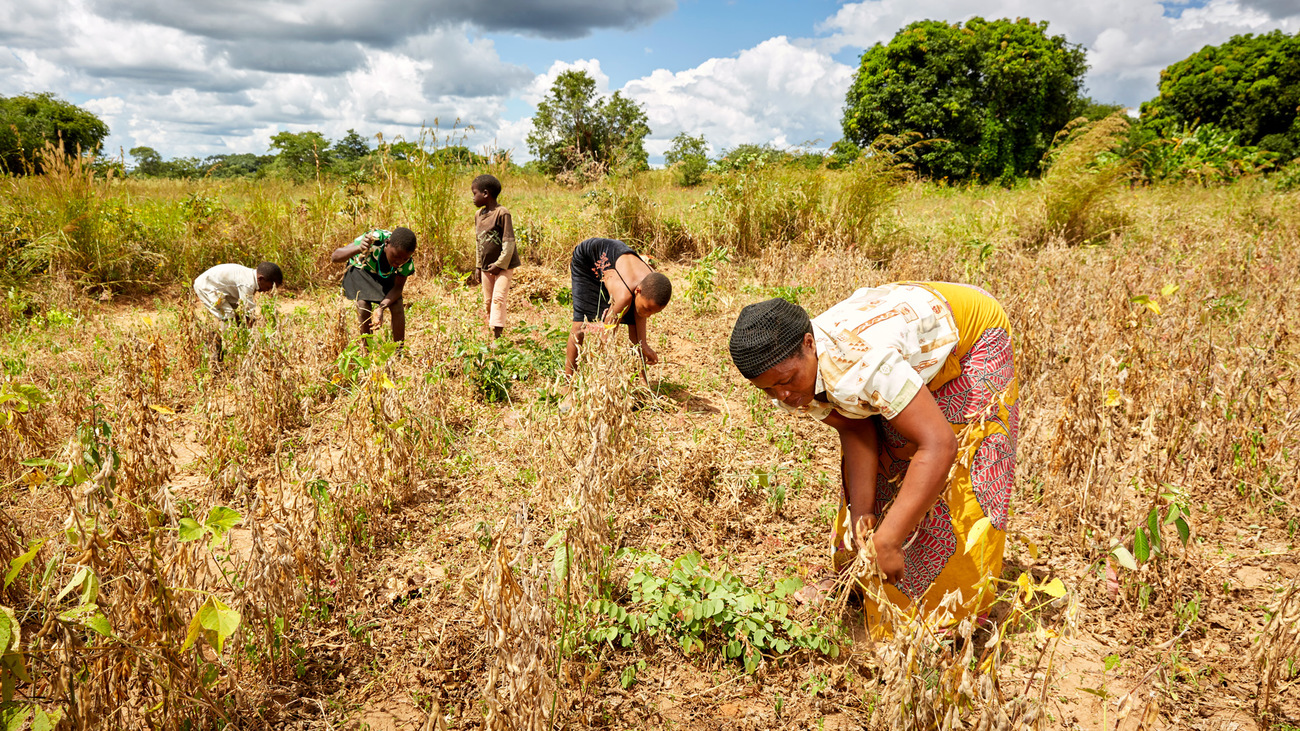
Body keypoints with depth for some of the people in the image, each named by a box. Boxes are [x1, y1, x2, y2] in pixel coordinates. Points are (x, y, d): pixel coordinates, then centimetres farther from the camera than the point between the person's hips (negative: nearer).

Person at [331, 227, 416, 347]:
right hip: (360, 269, -2)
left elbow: (398, 287, -21)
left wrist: (381, 308, -39)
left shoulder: (407, 261, -31)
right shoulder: (375, 239, -41)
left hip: (386, 274, 2)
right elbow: (334, 257, -40)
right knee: (364, 306, -22)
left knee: (398, 307, -15)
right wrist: (359, 249, -61)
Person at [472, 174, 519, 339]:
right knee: (488, 301, 11)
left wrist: (500, 264, -17)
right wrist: (478, 266, 16)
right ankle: (490, 332, 22)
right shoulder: (478, 214, 9)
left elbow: (509, 241, -15)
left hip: (502, 265, -7)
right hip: (486, 266, 7)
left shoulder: (502, 213, -14)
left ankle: (497, 334, -19)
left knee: (498, 298, -16)